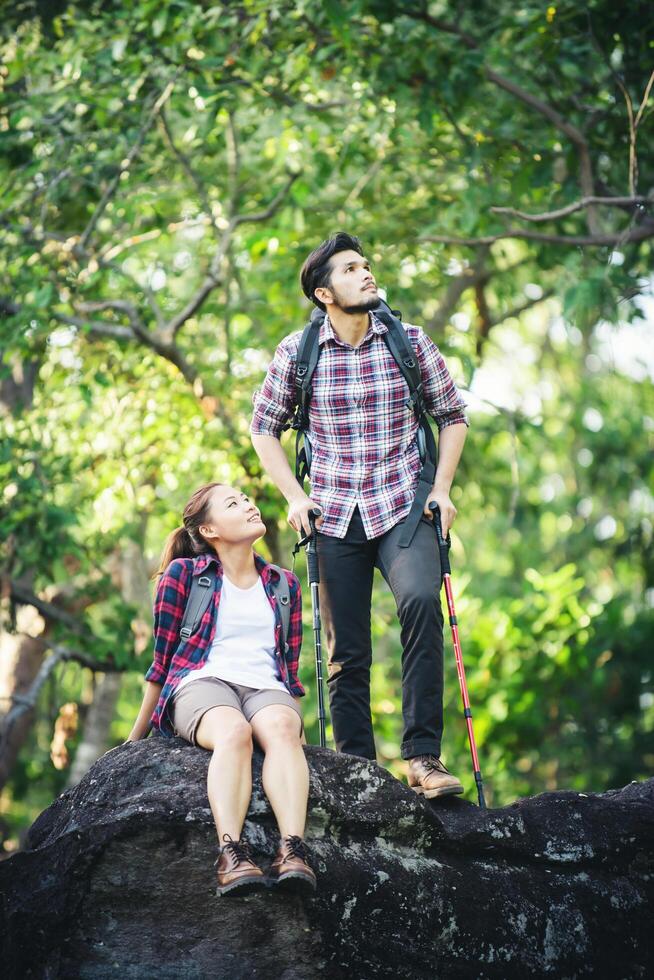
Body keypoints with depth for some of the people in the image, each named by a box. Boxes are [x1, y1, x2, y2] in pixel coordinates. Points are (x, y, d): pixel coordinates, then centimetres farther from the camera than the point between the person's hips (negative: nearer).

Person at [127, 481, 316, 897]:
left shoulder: (284, 584, 21)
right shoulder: (182, 574, 10)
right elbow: (163, 658, 14)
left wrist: (298, 731, 23)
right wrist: (136, 737, 16)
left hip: (266, 688, 2)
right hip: (202, 684, -2)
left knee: (280, 727, -36)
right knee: (234, 731, -39)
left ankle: (292, 851, -55)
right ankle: (231, 854, -56)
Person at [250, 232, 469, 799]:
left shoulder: (410, 343, 1)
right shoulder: (297, 353, 1)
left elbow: (453, 415, 12)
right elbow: (264, 427, 14)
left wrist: (441, 488, 2)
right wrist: (294, 496, 3)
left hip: (404, 511, -1)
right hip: (335, 518, 2)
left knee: (421, 602, -28)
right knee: (345, 651, 2)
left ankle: (423, 756, -25)